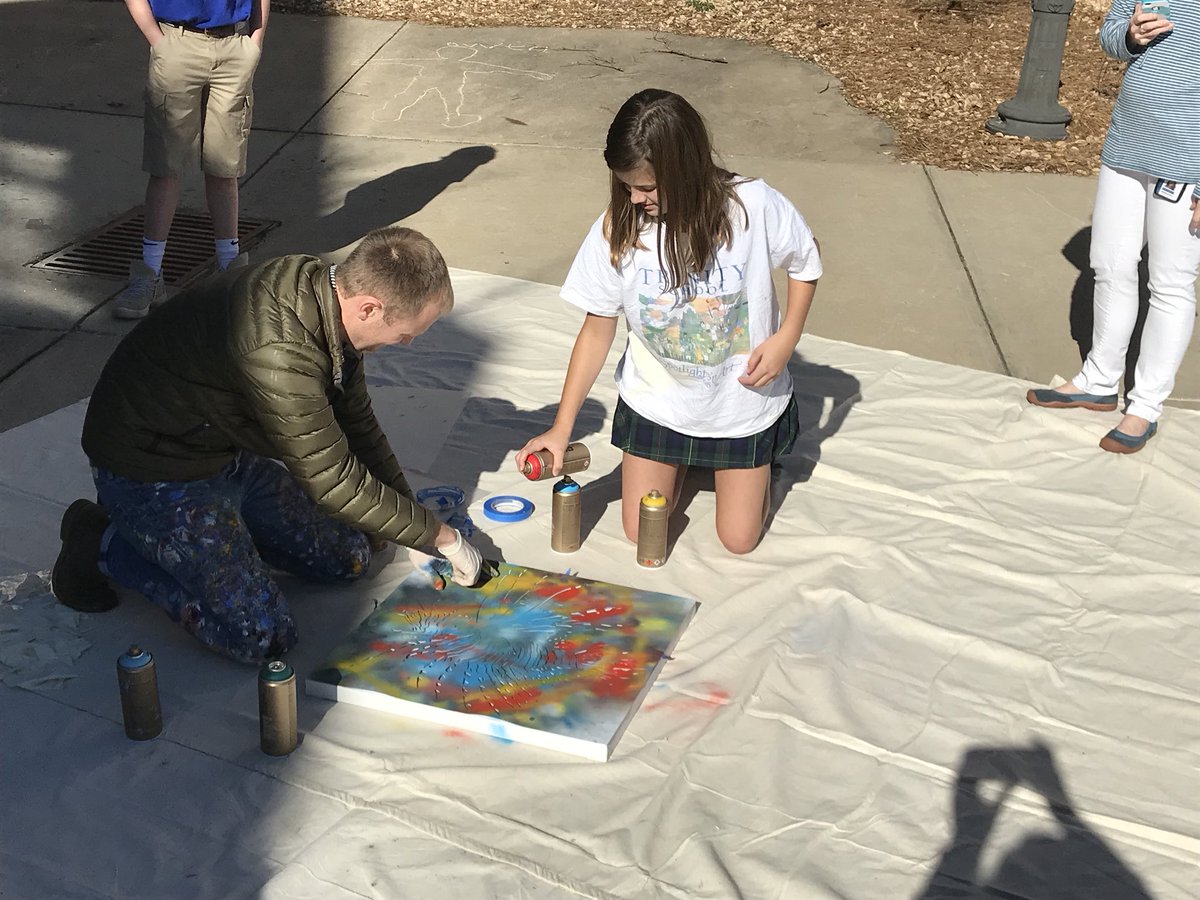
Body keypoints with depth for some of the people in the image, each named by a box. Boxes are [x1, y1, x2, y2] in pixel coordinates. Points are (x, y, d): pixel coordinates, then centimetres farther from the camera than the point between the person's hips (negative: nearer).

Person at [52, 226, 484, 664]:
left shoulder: (329, 292, -8)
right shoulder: (275, 349, -37)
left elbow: (356, 423, 7)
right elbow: (335, 483, -28)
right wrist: (442, 536, -16)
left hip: (231, 454, 9)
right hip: (151, 474, -9)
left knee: (348, 557, 10)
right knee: (260, 636, -15)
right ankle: (106, 544, 0)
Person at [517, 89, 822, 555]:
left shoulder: (753, 206, -25)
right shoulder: (616, 229, -21)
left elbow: (805, 262, -3)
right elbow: (597, 331, -10)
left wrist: (786, 338, -17)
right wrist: (560, 429, -11)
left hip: (742, 400, -1)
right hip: (656, 402, 1)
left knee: (738, 539, 7)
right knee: (641, 532, 8)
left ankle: (758, 454, 38)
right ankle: (682, 458, 37)